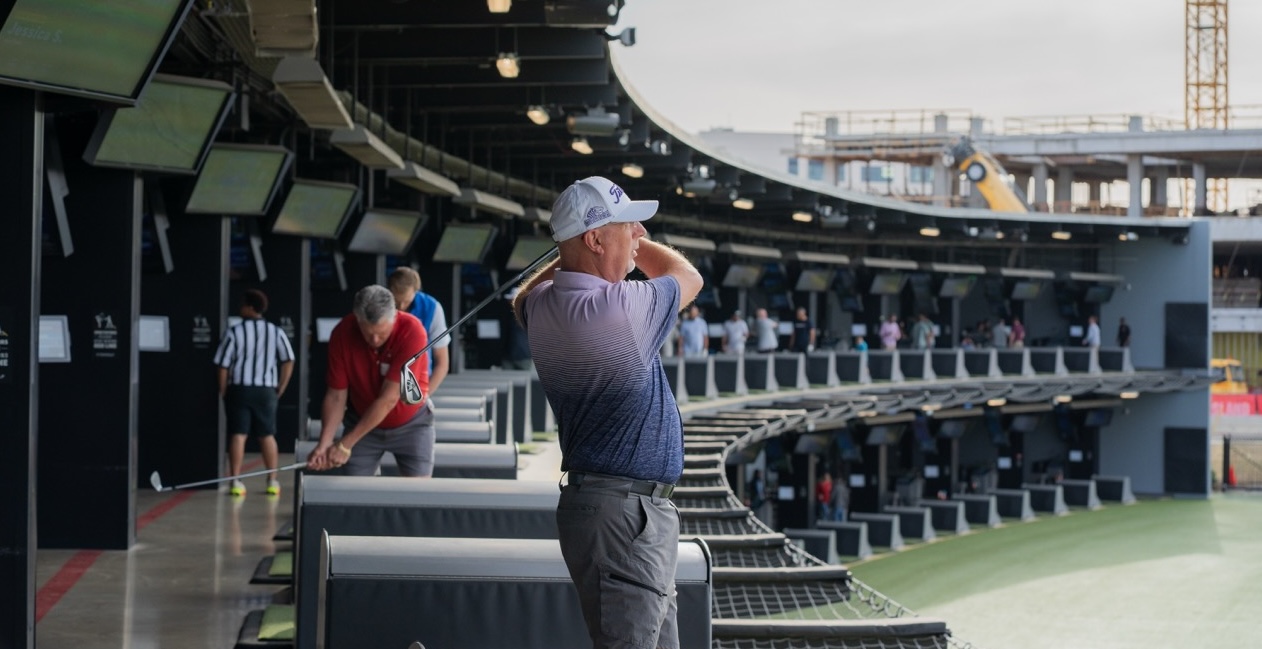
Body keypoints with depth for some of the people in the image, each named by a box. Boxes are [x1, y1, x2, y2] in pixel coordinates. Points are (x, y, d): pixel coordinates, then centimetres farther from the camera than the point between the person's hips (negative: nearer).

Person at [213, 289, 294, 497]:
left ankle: (235, 482, -3)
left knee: (238, 435, 1)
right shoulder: (276, 332, 2)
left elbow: (222, 365, -6)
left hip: (238, 388, -2)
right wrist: (280, 388, 7)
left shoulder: (234, 332, -6)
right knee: (267, 435, 11)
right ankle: (272, 481, 14)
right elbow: (288, 362, -1)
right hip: (265, 390, 2)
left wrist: (223, 392, 5)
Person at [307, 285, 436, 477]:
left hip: (410, 423, -2)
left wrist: (345, 445, -28)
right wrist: (324, 443, -28)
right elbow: (336, 396, -13)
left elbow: (388, 399, -29)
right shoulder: (342, 334, -20)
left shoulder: (412, 331, -29)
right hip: (361, 421, 2)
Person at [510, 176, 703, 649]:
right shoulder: (621, 309, -19)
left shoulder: (542, 307, 5)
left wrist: (595, 246, 32)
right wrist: (631, 239, 18)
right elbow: (688, 277, 1)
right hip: (623, 514, -10)